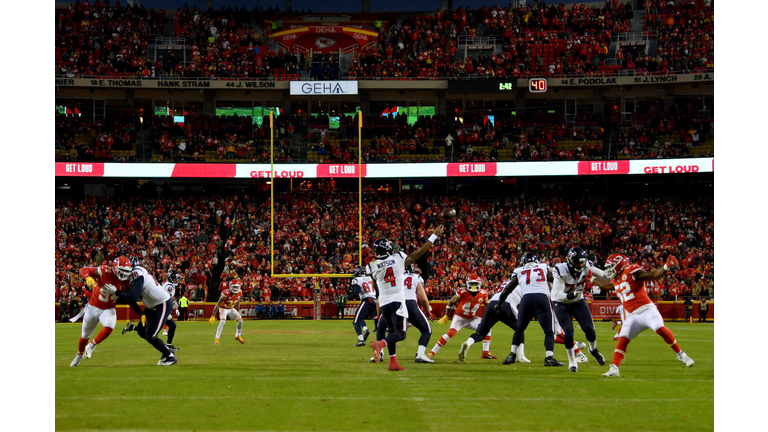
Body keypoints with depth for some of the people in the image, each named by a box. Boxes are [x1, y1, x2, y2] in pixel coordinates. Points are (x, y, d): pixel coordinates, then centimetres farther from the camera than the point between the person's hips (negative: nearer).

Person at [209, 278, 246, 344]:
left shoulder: (239, 293, -12)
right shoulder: (226, 293, -31)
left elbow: (237, 304, 8)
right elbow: (218, 305, -27)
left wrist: (238, 314, 15)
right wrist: (213, 316, -27)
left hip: (231, 309, 6)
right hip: (223, 308, -6)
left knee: (240, 320, -8)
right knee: (222, 321, -28)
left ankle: (238, 336, 12)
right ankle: (216, 339, -24)